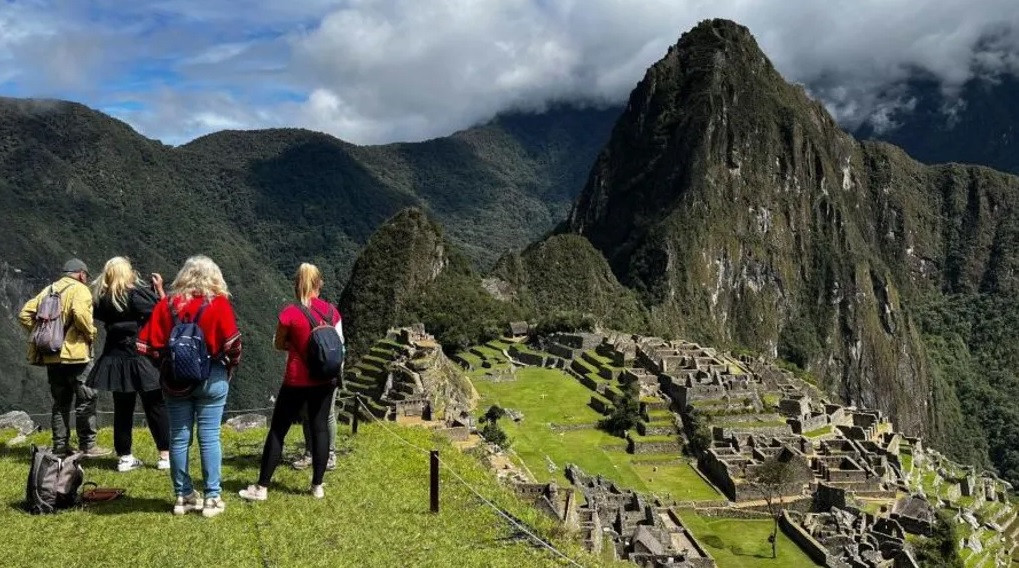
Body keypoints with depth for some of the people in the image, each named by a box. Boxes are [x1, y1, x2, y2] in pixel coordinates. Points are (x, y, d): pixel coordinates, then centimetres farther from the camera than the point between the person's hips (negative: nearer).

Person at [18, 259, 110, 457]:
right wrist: (91, 333, -10)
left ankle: (60, 446, 17)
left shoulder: (48, 290, 16)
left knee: (60, 402, 15)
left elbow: (25, 314, 11)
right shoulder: (80, 289, -6)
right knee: (86, 400, 1)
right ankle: (87, 445, 1)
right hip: (74, 353, -7)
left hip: (51, 355, 7)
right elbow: (80, 313, -24)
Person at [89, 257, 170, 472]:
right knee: (156, 406, 4)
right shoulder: (135, 293, -13)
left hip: (115, 359, 5)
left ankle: (125, 457, 16)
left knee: (122, 409, 12)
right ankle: (165, 455, 6)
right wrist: (159, 290, -3)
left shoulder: (101, 298, 2)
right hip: (140, 358, -5)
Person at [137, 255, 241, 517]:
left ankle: (183, 496, 19)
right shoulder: (219, 304, -8)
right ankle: (212, 498, 6)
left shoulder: (166, 305, 1)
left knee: (178, 437, 10)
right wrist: (230, 368, 4)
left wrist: (166, 364, 12)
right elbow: (232, 344, -13)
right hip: (212, 378, -3)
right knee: (209, 437, 2)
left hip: (175, 379, 3)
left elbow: (149, 344, -2)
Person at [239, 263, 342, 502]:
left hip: (297, 381, -4)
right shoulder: (332, 311, -1)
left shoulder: (290, 313, -12)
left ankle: (262, 488, 9)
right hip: (325, 380, 4)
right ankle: (317, 486, 14)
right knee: (320, 428, 11)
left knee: (278, 430, 5)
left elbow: (279, 344, 1)